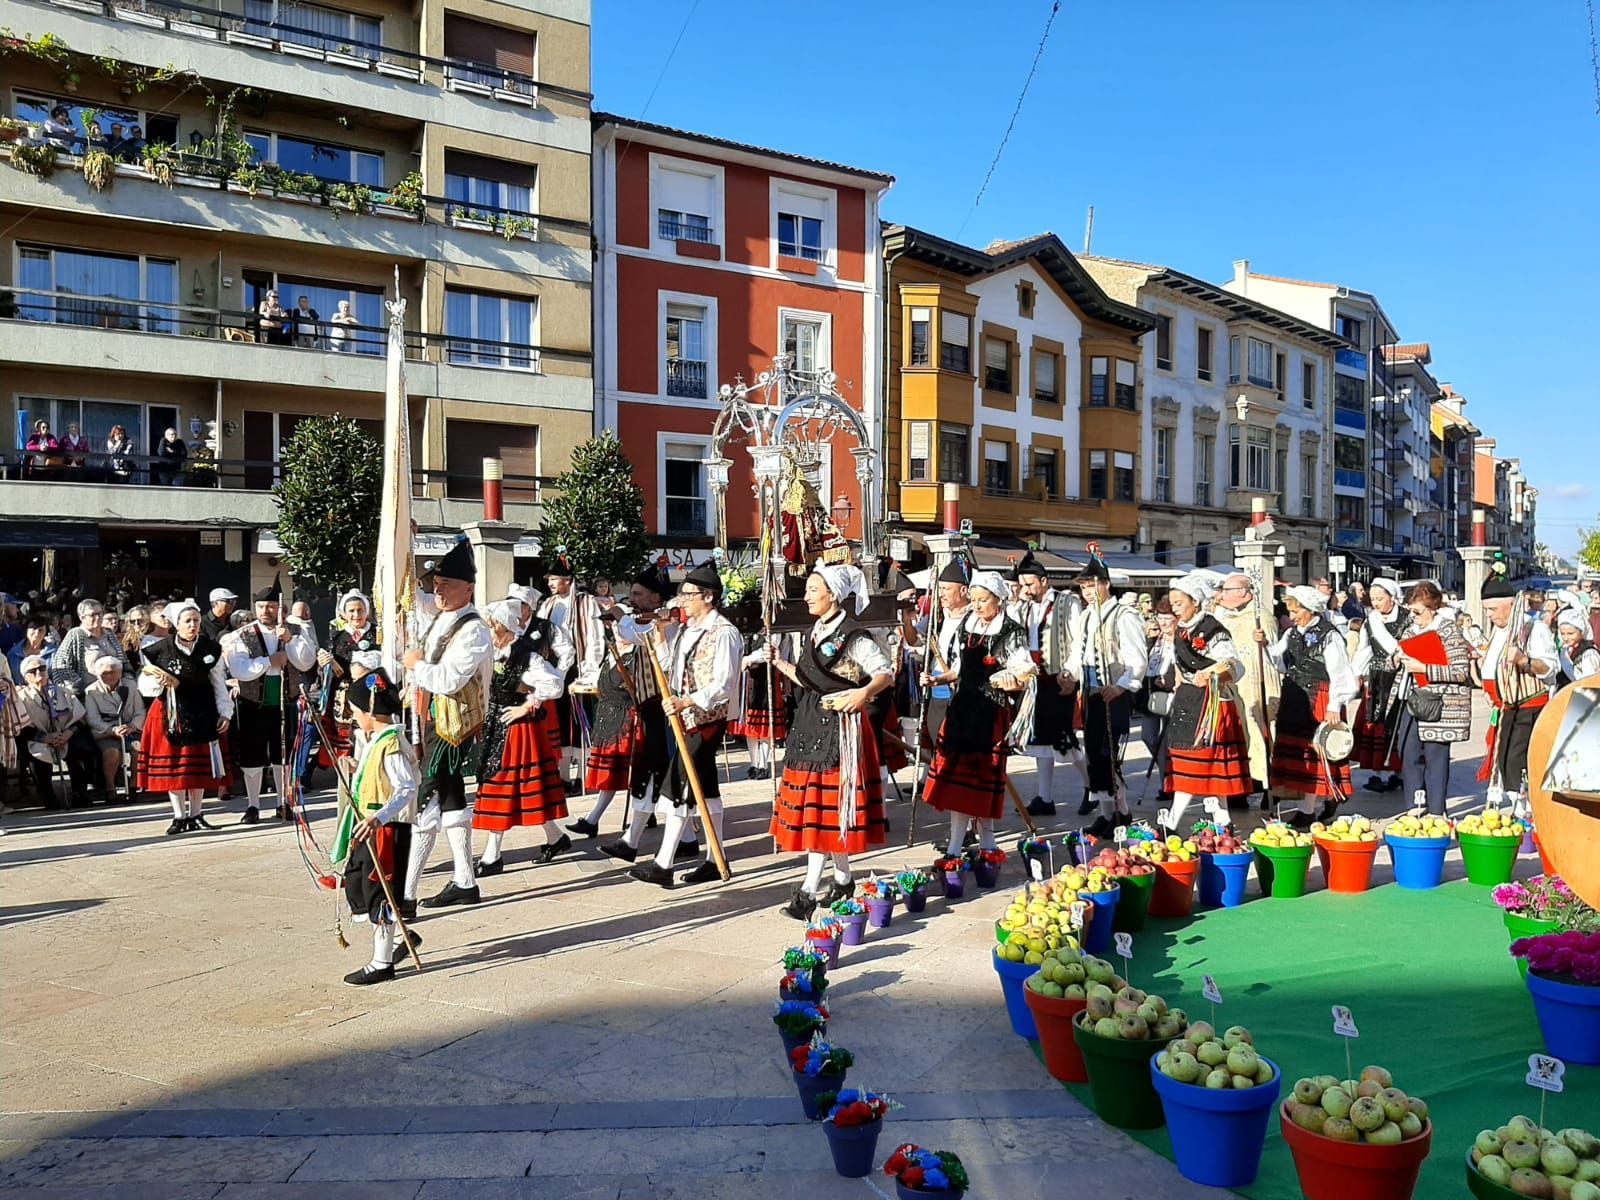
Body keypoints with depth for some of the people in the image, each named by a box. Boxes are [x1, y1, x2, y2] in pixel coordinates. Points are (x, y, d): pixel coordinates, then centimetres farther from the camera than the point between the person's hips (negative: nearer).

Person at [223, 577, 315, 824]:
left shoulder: (294, 633, 3)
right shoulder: (242, 636, -3)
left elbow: (307, 663, -9)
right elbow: (238, 669, -16)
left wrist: (290, 640, -19)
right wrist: (269, 662, -18)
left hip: (285, 704, 1)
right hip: (254, 705, -1)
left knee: (283, 754, 11)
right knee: (252, 755, 4)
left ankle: (284, 803, 22)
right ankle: (252, 805, 16)